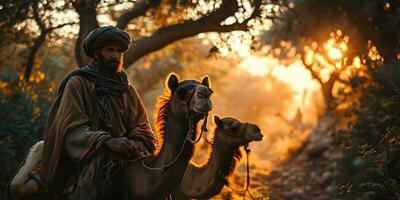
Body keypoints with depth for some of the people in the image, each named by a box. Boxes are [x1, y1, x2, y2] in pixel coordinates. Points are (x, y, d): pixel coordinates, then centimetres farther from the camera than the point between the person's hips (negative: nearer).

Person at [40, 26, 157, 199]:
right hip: (86, 155, -5)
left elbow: (140, 125, 13)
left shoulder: (126, 89, 18)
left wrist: (139, 143, -12)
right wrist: (108, 142, -24)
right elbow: (73, 128, -10)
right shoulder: (78, 83, 1)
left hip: (123, 155, 6)